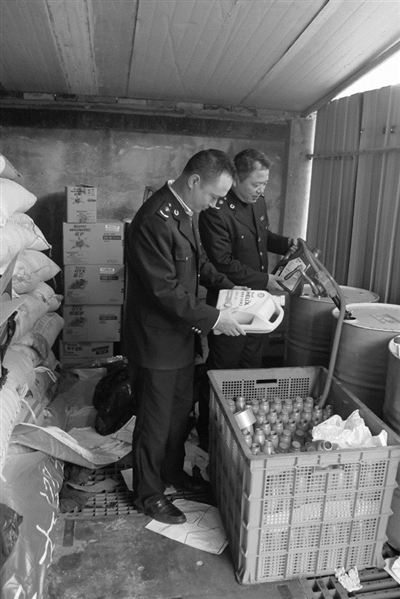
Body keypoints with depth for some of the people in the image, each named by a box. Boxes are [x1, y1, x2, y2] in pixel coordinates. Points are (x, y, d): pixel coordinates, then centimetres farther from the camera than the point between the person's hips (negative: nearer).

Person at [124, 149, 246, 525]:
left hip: (181, 333, 9)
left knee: (181, 410, 23)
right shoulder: (154, 221, -27)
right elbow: (166, 290, -27)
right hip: (155, 338, -9)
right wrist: (213, 318, -22)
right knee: (155, 420, 9)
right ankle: (148, 494, 31)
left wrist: (227, 287, 3)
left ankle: (172, 470, 46)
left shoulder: (187, 212, 4)